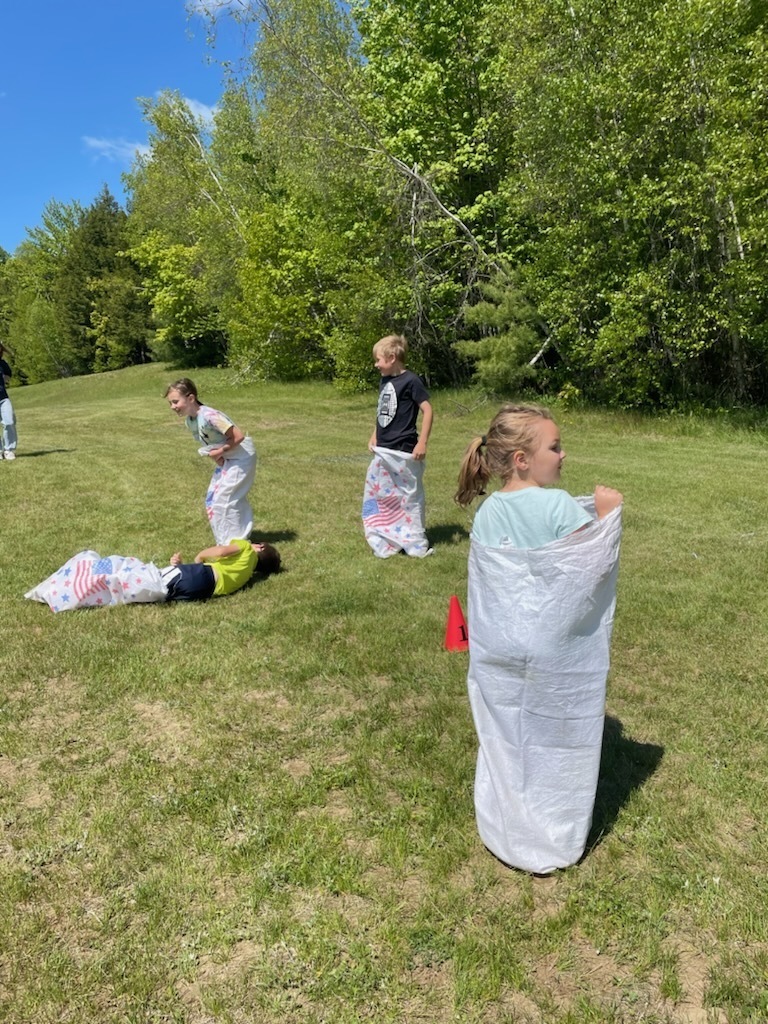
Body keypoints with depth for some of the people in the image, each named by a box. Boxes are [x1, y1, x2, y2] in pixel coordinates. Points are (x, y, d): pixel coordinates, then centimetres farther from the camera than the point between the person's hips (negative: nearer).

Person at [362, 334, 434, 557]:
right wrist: (374, 437, 18)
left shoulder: (410, 381, -13)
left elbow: (427, 410, -14)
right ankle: (385, 540, 24)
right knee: (377, 493, 12)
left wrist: (422, 442, -17)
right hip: (383, 450, 8)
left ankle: (416, 544, 14)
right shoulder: (384, 381, 10)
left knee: (409, 496, 2)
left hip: (404, 451, -8)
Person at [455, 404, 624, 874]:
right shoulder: (558, 506, -20)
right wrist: (608, 516, -8)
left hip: (499, 651, 5)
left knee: (504, 740, 19)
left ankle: (503, 834, 37)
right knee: (553, 742, 14)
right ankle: (550, 845, 32)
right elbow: (592, 569, -17)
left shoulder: (487, 512, -1)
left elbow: (486, 583, 5)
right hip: (553, 653, -5)